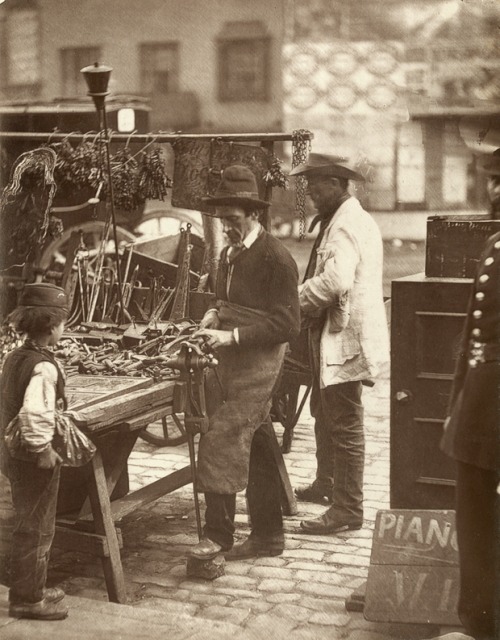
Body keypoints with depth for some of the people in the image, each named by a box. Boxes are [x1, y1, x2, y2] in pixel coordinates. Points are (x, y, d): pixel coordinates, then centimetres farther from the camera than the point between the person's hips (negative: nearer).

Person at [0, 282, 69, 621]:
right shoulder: (44, 366, -23)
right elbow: (35, 414, -35)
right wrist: (44, 449, -23)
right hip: (35, 460, -9)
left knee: (28, 526, 22)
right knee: (37, 529, 5)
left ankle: (30, 589, 35)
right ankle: (28, 599, 16)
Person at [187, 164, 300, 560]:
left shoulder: (276, 258, -13)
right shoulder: (229, 254, 14)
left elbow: (288, 323, -16)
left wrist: (232, 336, -20)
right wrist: (214, 316, 6)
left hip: (258, 366, -8)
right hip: (231, 365, 8)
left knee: (220, 444, -14)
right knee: (256, 450, 13)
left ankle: (219, 535, -5)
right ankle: (268, 536, 21)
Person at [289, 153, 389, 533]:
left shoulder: (347, 225, -18)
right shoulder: (345, 220, 18)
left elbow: (336, 279, -33)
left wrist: (294, 301, -19)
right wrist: (306, 305, 4)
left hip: (346, 340, -11)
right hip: (334, 337, 11)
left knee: (345, 424, -5)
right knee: (325, 413, 23)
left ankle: (348, 510, 2)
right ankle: (326, 485, 39)